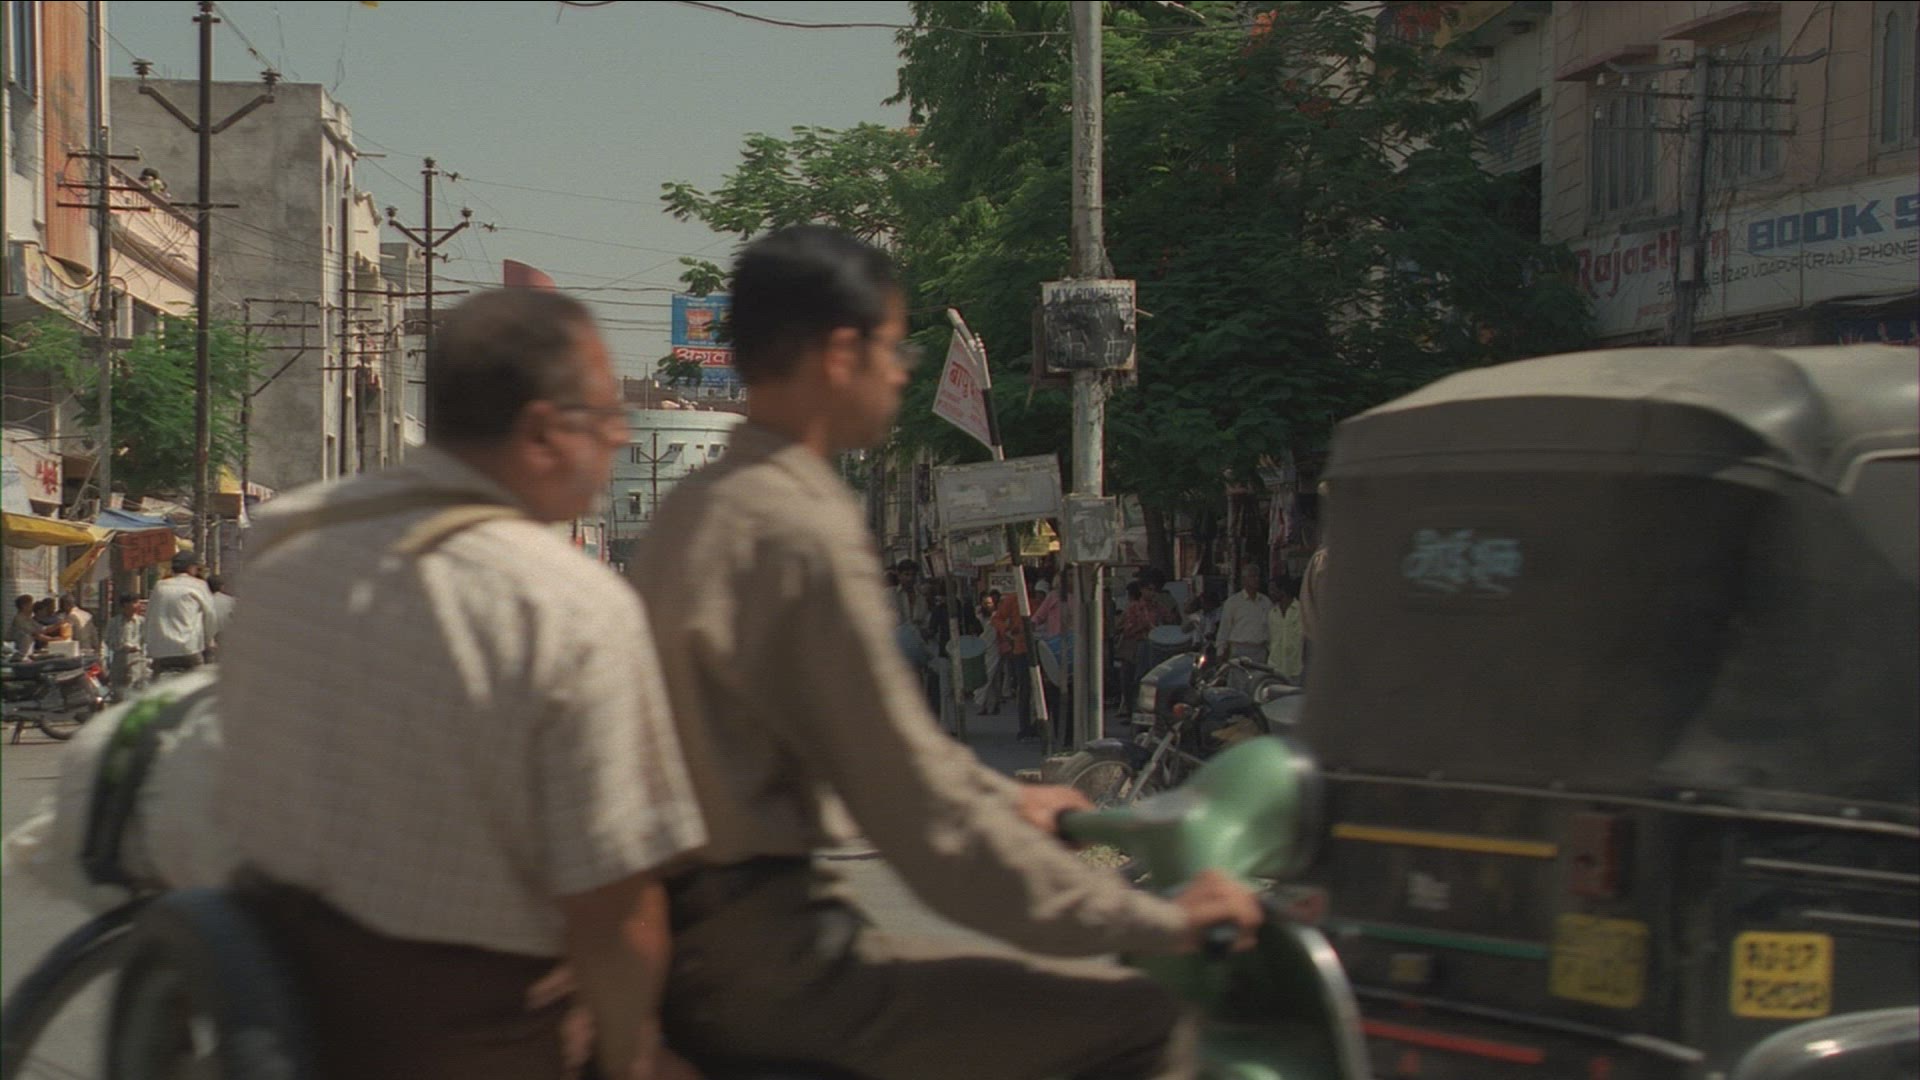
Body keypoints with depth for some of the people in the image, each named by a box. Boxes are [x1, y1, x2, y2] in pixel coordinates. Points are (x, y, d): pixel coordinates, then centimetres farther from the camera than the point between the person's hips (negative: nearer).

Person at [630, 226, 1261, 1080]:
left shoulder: (695, 509, 12)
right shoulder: (805, 535, -18)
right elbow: (919, 809, -20)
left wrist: (1002, 797, 29)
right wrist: (1153, 921, -13)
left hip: (675, 942, 11)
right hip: (764, 958, -11)